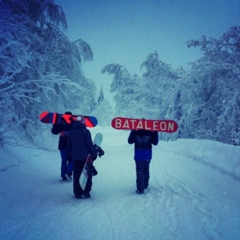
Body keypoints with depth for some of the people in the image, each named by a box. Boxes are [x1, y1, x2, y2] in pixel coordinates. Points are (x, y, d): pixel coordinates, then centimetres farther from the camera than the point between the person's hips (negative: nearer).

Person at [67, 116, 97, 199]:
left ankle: (77, 193, 11)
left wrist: (70, 156, 20)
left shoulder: (71, 132, 7)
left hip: (75, 157, 4)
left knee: (76, 176, 9)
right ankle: (85, 192, 1)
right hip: (85, 157, -4)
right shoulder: (85, 131, -10)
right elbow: (90, 144, -11)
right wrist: (94, 154, -2)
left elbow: (69, 146, 12)